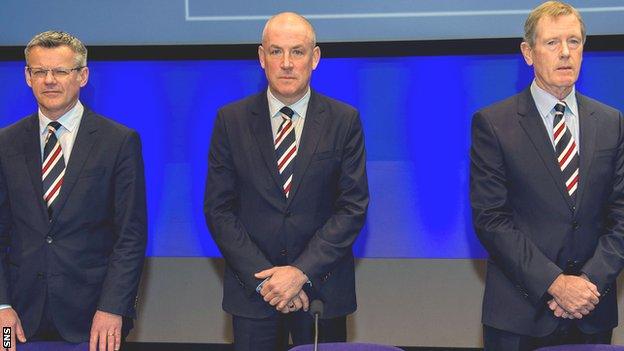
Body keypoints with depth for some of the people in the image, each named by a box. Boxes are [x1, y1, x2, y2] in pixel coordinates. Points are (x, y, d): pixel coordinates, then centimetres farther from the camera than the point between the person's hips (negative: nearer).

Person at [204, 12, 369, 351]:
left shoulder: (344, 120, 0)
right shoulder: (231, 120, 1)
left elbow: (353, 207, -4)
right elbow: (218, 208, -2)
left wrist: (301, 271, -14)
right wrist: (263, 278, -11)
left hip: (322, 287, 0)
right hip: (251, 288, 0)